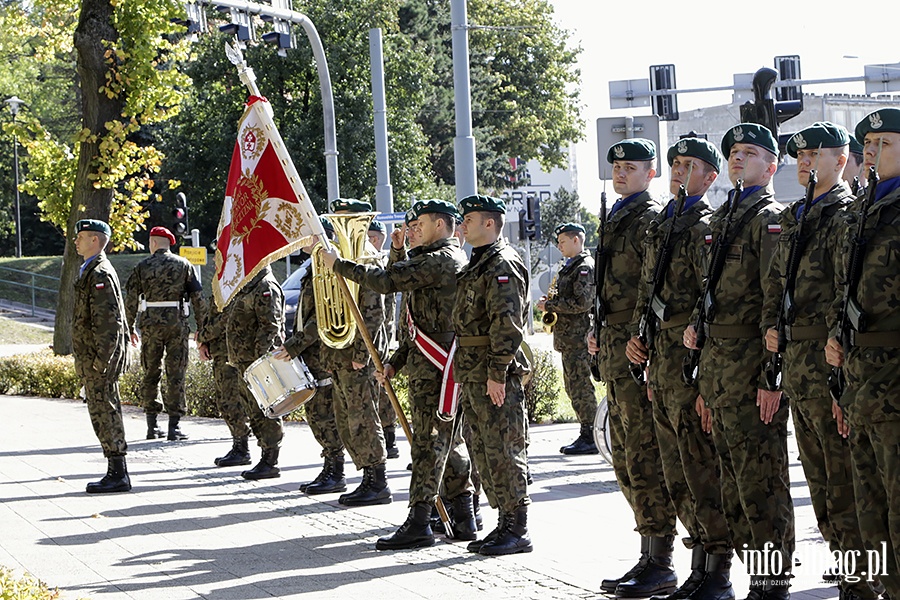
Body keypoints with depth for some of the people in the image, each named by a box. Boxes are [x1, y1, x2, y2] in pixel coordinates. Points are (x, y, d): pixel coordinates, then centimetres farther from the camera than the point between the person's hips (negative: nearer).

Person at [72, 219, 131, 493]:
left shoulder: (100, 274, -14)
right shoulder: (91, 271, 18)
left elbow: (108, 321, -21)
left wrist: (100, 360, -22)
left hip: (99, 359, -10)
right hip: (93, 359, 10)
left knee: (105, 413, -8)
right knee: (104, 413, 12)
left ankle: (118, 475, -6)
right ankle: (116, 473, 16)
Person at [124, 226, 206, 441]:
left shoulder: (143, 266, 3)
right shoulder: (184, 265, 4)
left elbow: (130, 300, 2)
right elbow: (198, 298, 1)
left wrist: (130, 328, 11)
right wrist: (202, 327, 8)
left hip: (150, 325, 0)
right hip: (177, 324, 0)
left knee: (151, 374, 10)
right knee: (176, 375, 2)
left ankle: (152, 425, 10)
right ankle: (174, 427, -1)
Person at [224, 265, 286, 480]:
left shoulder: (266, 287, -13)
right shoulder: (246, 287, 20)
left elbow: (270, 327, -20)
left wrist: (259, 358, -24)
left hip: (260, 360, -11)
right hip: (245, 361, 11)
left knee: (264, 412, -8)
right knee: (254, 412, 11)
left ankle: (270, 462, -5)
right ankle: (267, 458, 16)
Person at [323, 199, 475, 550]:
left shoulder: (440, 261, -13)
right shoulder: (452, 261, 22)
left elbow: (387, 281, -20)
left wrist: (339, 264, -9)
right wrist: (395, 362, 20)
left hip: (434, 367, -11)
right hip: (434, 365, 11)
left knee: (428, 441, -9)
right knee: (446, 441, 12)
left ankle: (418, 524, -10)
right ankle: (463, 517, 15)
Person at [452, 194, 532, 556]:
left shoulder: (503, 264, -12)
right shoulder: (478, 265, 20)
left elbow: (507, 323, -20)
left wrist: (497, 373, -24)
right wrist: (465, 374, 21)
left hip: (495, 376, -10)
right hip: (472, 374, 10)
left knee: (503, 451, -8)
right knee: (484, 452, 12)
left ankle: (517, 531, -4)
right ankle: (505, 523, 17)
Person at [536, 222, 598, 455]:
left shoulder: (585, 267, -12)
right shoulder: (570, 267, 20)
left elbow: (582, 302, -21)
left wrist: (550, 305, -14)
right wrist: (550, 303, 9)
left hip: (579, 338, -10)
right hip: (568, 338, 11)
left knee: (581, 388, -9)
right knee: (573, 388, 12)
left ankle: (590, 438, -6)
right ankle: (588, 436, 17)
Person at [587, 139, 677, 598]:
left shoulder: (651, 219, -9)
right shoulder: (616, 219, 21)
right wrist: (600, 332, 18)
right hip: (615, 352, 10)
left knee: (646, 457, -9)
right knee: (626, 459, 13)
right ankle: (649, 556, 19)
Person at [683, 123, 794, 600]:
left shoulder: (770, 218, -8)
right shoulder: (721, 217, 19)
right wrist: (696, 324, 12)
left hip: (751, 366, -9)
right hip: (717, 364, 9)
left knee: (760, 476, -7)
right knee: (732, 476, 10)